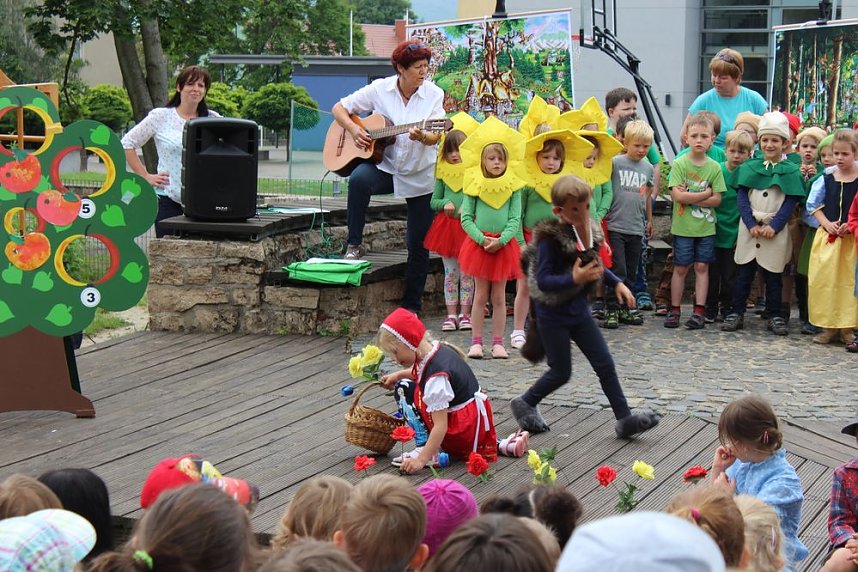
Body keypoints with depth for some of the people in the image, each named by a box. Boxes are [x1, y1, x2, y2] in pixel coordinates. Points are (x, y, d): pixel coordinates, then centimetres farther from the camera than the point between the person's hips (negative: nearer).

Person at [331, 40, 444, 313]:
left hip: (420, 175, 0)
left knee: (419, 246, 3)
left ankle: (411, 305, 19)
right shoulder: (380, 89, -5)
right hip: (384, 167, 0)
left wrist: (422, 136, -37)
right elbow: (339, 108, 2)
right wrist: (354, 129, -15)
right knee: (359, 178, -35)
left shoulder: (433, 94, -6)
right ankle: (354, 245, -20)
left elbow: (435, 138, -15)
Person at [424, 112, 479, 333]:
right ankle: (451, 314, 13)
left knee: (466, 272, 5)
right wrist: (444, 204, -10)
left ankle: (465, 314, 12)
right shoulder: (443, 172, 4)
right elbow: (434, 201, 10)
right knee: (450, 272, 8)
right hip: (446, 225, 3)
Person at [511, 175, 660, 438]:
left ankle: (624, 419, 7)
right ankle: (523, 404, 28)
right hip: (553, 314, -7)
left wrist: (617, 283, 7)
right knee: (561, 372, 4)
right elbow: (543, 280, -27)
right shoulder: (550, 238, -22)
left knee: (605, 364, 3)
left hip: (579, 310, 7)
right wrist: (574, 279, -39)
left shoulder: (588, 231, 1)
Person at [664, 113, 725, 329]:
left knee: (702, 267, 4)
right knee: (680, 268, 4)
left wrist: (690, 197, -13)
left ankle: (699, 311, 7)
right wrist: (705, 193, -12)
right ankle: (674, 310, 12)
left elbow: (717, 199, -5)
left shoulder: (714, 167, 1)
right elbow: (677, 195, -14)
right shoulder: (679, 164, -5)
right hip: (683, 226, -2)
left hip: (706, 227, 2)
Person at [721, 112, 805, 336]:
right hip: (749, 227, 2)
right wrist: (751, 224, -11)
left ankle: (775, 317, 13)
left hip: (775, 230, -2)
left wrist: (774, 226, -14)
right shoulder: (750, 167, 7)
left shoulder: (790, 171, 1)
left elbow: (791, 202, -4)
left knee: (773, 275, 5)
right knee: (743, 273, 5)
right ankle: (736, 313, 10)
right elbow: (741, 197, 1)